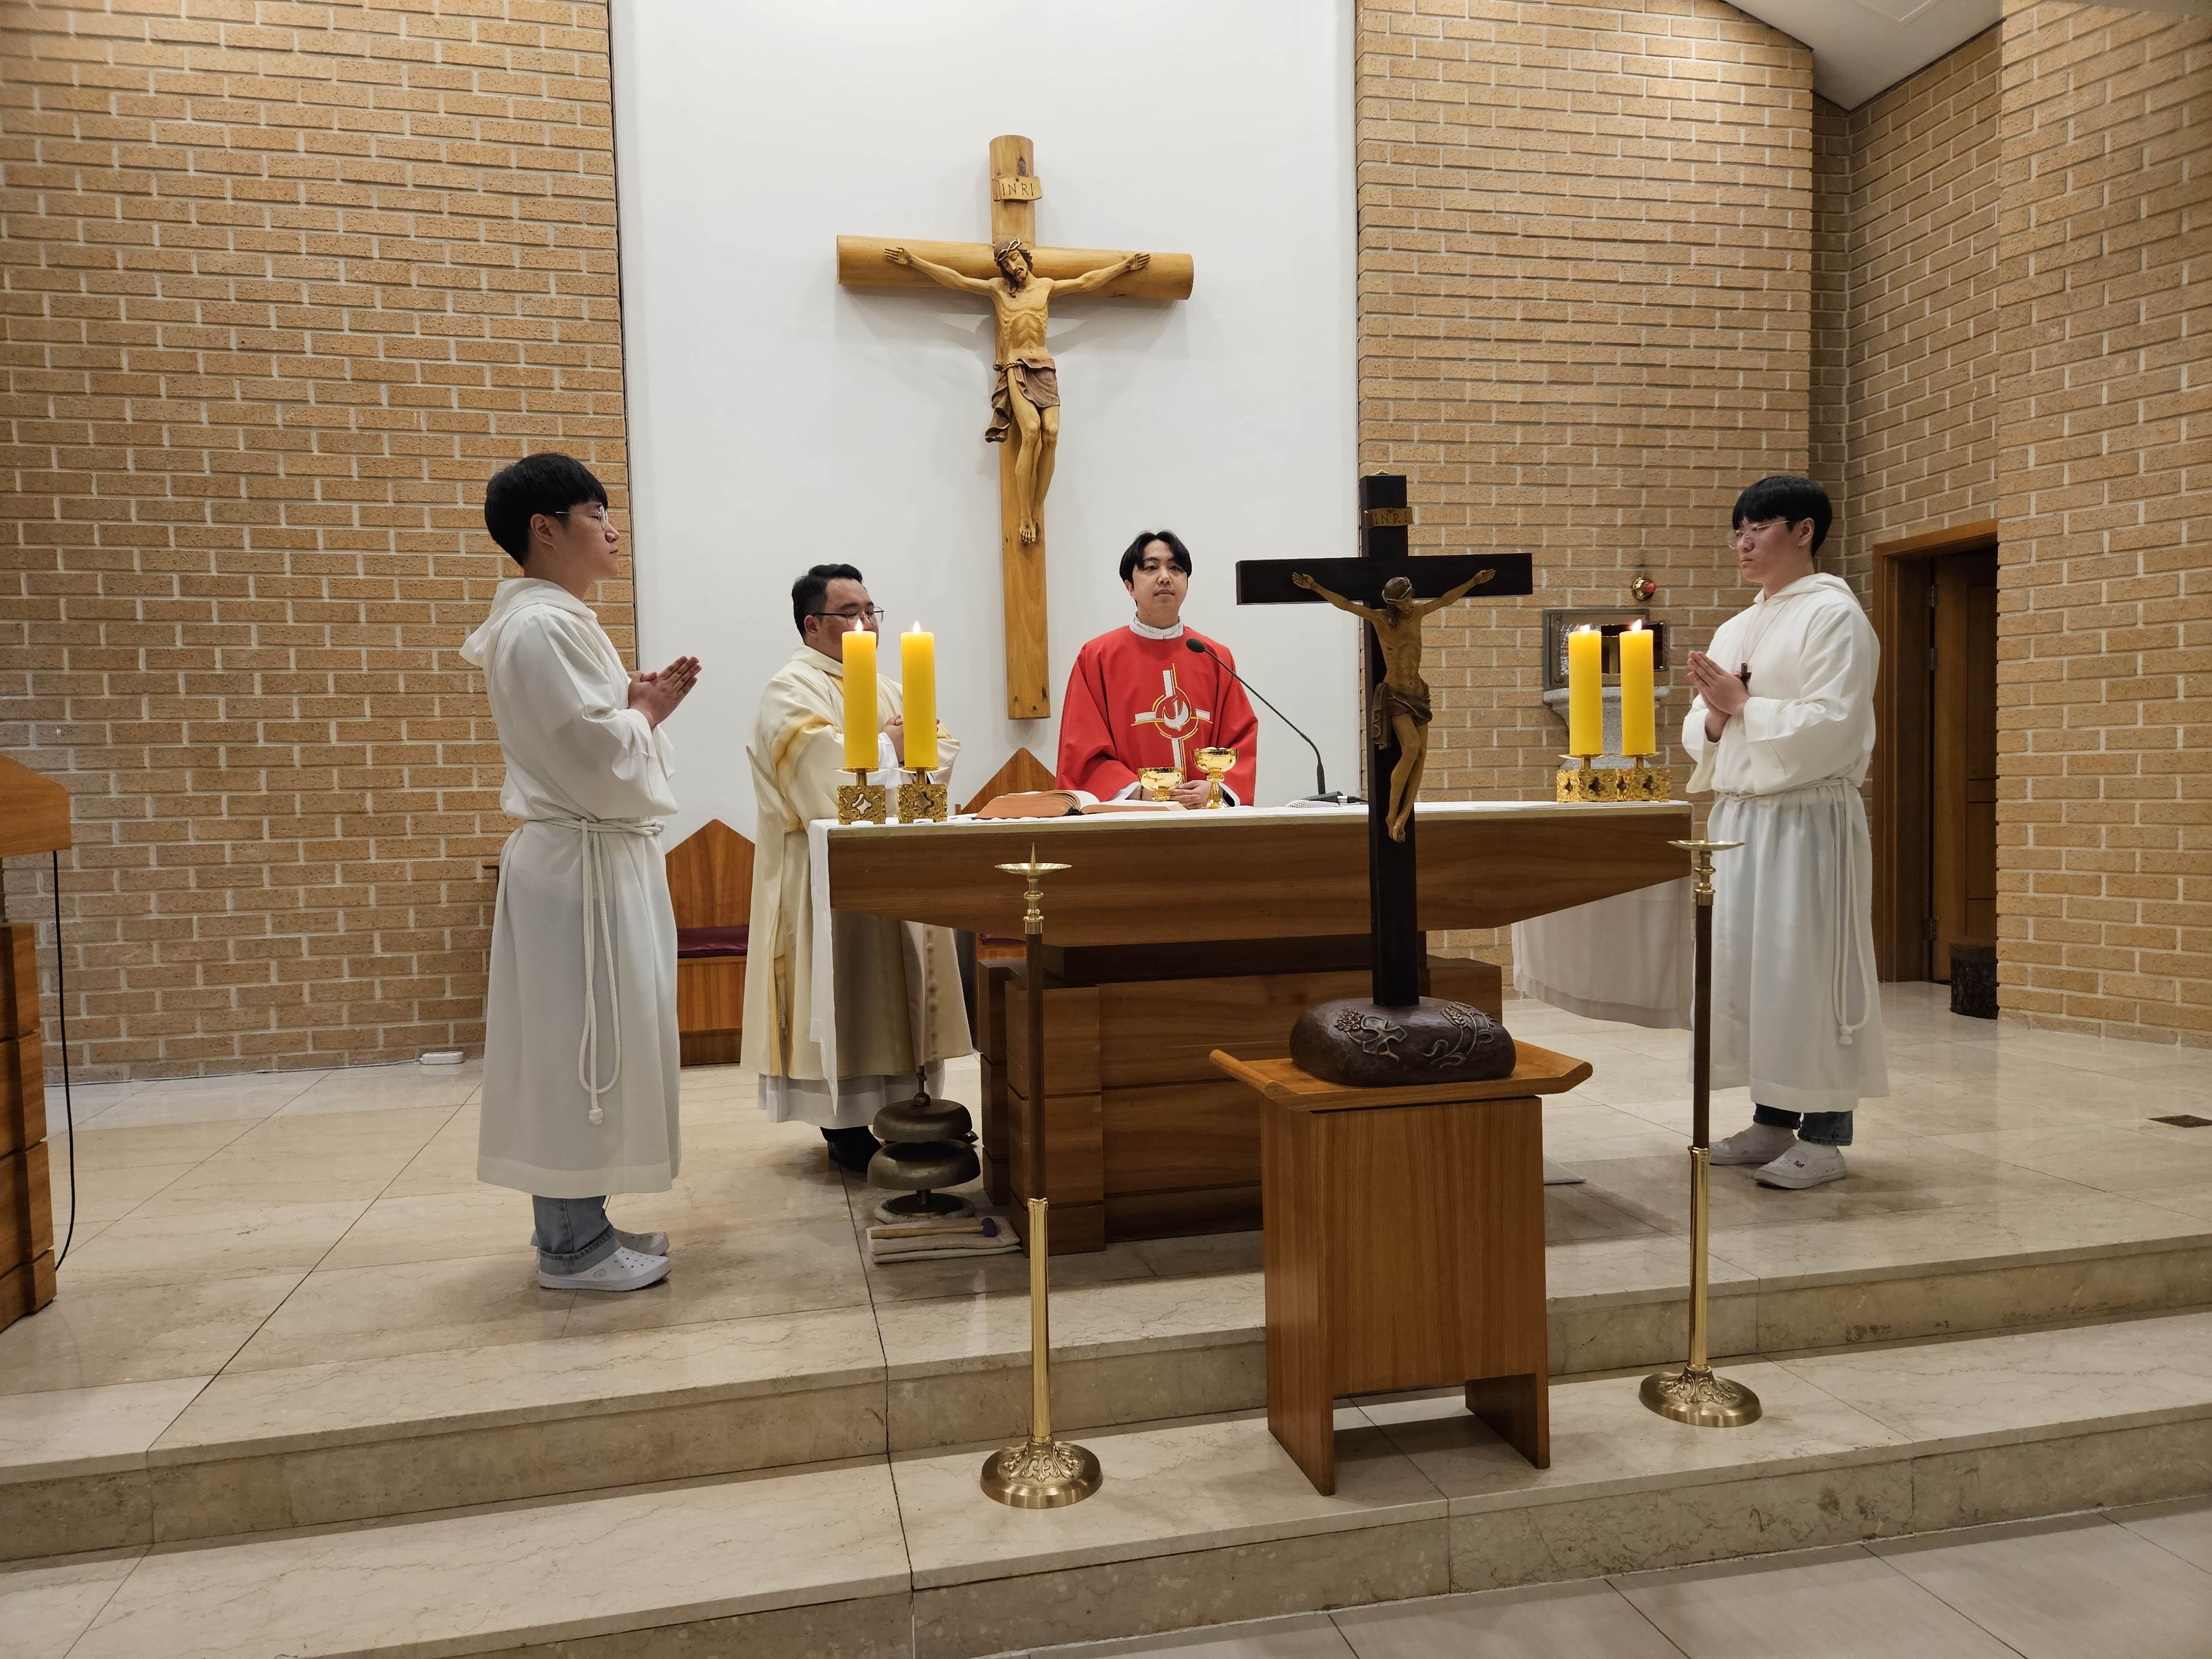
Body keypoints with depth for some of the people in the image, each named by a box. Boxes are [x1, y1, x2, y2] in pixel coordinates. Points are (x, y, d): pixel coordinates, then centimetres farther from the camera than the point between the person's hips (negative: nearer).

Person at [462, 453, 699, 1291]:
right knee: (580, 1046, -2)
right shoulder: (539, 629, -17)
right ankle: (573, 1247, 9)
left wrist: (645, 706, 7)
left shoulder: (555, 620, 17)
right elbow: (599, 759, -22)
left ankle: (576, 1224, 25)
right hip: (583, 864, -11)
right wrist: (644, 711, -4)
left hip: (597, 856, 11)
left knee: (582, 1049, 15)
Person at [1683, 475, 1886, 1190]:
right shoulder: (1737, 629, 17)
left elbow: (1832, 727, -17)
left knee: (1807, 967, -4)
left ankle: (1825, 1136, 6)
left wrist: (1742, 706, -13)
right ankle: (1772, 1122, 21)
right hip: (1738, 816, 8)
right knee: (1744, 963, 10)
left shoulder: (1835, 615, -6)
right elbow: (1699, 736, 15)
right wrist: (1714, 715, -6)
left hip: (1807, 817, -8)